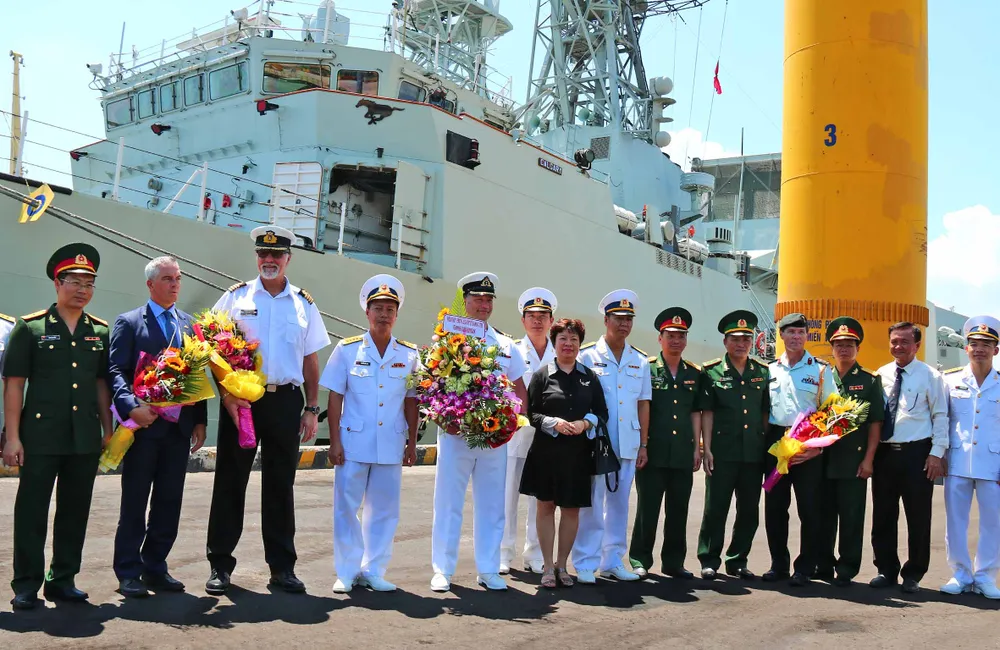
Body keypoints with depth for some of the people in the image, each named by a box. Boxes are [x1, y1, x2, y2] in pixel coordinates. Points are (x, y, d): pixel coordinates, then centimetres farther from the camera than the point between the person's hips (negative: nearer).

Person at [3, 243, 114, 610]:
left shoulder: (100, 331, 10)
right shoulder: (30, 327, 0)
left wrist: (108, 431, 9)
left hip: (86, 439, 4)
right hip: (40, 437, -3)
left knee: (75, 512, 10)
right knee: (31, 511, 3)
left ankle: (62, 580, 22)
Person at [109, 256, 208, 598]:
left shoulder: (190, 324, 14)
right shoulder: (129, 322, 1)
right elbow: (116, 372, -8)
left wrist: (200, 420, 7)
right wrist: (132, 407, -24)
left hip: (179, 426, 5)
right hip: (145, 425, -4)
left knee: (169, 502, 9)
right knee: (134, 502, 3)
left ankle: (155, 567, 21)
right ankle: (129, 573, 12)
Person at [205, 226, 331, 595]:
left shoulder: (304, 304, 11)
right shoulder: (236, 297, 5)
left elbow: (311, 361, 11)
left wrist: (312, 409, 5)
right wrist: (226, 396, -9)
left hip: (286, 401, 2)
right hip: (240, 399, -1)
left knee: (280, 485, 7)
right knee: (230, 481, 2)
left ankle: (282, 568, 16)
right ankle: (220, 566, 12)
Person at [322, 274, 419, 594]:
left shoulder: (409, 354, 4)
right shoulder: (348, 349, 0)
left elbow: (411, 401, 8)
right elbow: (335, 398, 0)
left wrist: (412, 442, 6)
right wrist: (335, 441, -5)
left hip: (391, 445, 2)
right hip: (353, 442, -2)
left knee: (384, 509, 7)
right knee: (347, 507, 3)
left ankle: (373, 571, 19)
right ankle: (347, 572, 15)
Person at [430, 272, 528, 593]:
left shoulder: (506, 344, 13)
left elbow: (521, 391, 15)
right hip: (455, 434, -3)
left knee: (491, 505, 8)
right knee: (448, 503, 3)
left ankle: (488, 570, 19)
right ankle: (442, 570, 13)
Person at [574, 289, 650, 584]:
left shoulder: (640, 360, 12)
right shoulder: (588, 356, -1)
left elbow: (644, 404, 13)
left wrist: (643, 445, 9)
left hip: (628, 445, 4)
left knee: (619, 503, 11)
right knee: (592, 504, -3)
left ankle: (613, 561, 20)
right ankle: (585, 564, 4)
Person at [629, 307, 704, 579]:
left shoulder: (694, 373, 12)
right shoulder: (646, 369, -1)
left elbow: (695, 412, 14)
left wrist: (697, 448, 9)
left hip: (683, 455, 4)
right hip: (653, 454, -4)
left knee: (678, 511, 9)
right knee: (647, 509, 3)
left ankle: (673, 562, 20)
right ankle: (640, 560, 13)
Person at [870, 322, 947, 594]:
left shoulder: (930, 376, -1)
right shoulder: (880, 375, 9)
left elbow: (940, 416, -1)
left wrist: (937, 453, -8)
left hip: (916, 454, -3)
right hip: (884, 453, 3)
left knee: (918, 518, 4)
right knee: (883, 516, 9)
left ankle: (913, 575, 18)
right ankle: (886, 570, 22)